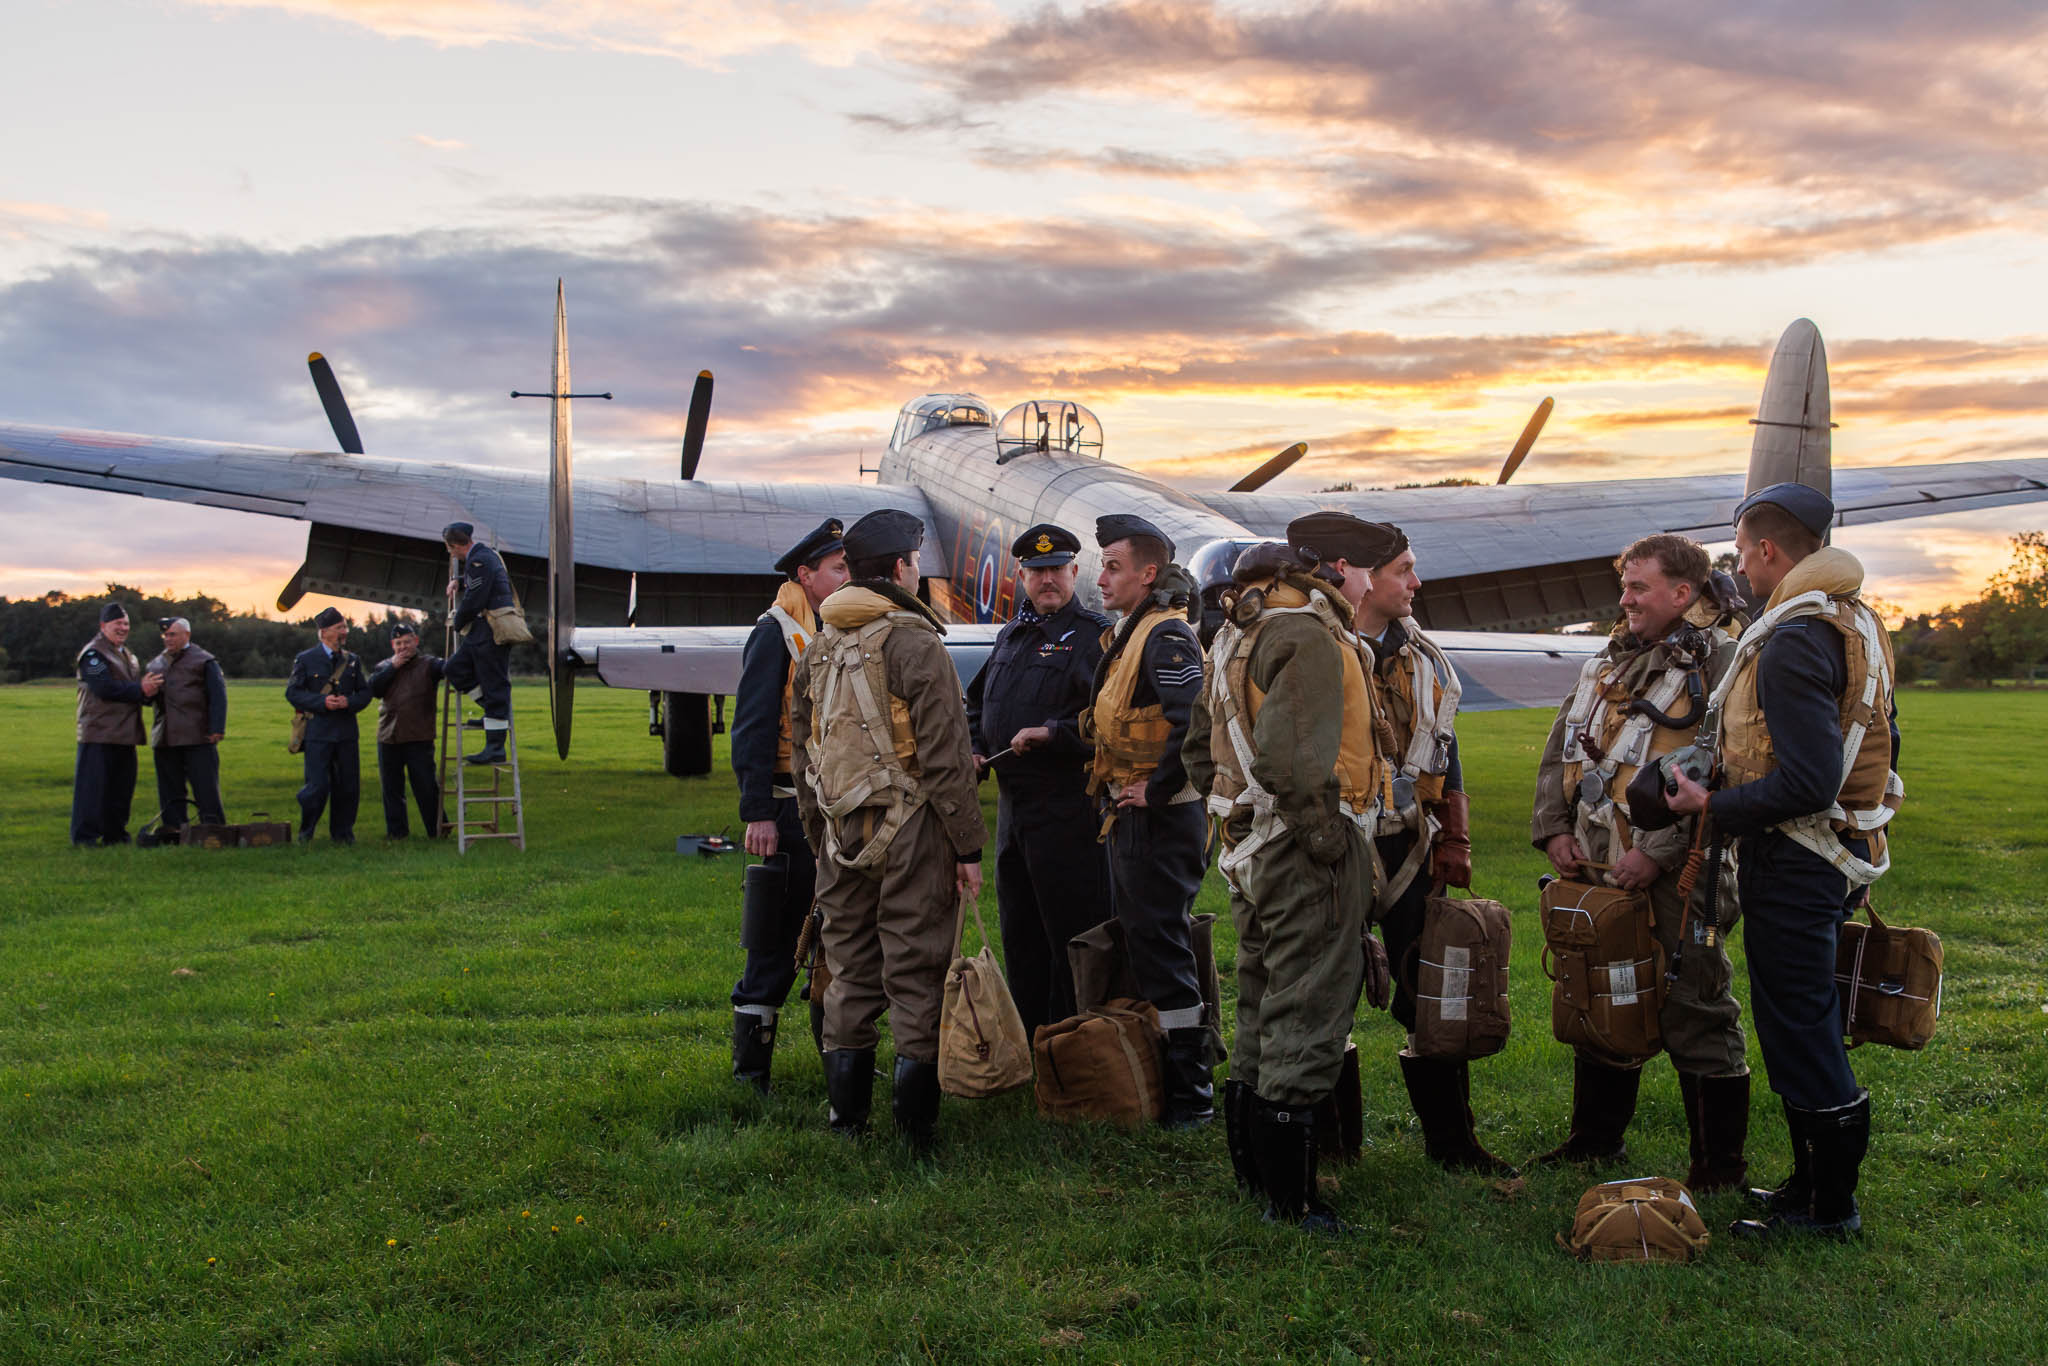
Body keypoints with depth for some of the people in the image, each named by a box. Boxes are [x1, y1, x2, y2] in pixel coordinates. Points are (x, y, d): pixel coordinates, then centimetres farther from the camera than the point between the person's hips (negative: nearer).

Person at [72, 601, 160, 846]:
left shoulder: (127, 655, 21)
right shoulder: (92, 654, -7)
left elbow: (137, 687, 22)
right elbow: (104, 688, -19)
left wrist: (148, 689, -1)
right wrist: (140, 690, -18)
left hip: (125, 733, 8)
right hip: (99, 733, -8)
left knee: (121, 787, 11)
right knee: (92, 786, -6)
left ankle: (115, 833, 19)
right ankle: (85, 836, -1)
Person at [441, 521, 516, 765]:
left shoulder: (480, 561, -15)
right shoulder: (483, 555, 16)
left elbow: (473, 602, -17)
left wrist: (458, 623, 0)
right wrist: (457, 581, 18)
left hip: (491, 632, -10)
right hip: (481, 631, 10)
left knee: (493, 685, -7)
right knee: (454, 668, 8)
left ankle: (495, 748, -5)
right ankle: (495, 711, 13)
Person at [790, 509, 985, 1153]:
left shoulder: (818, 646, 11)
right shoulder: (913, 640, -12)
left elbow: (803, 751, 16)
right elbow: (943, 756, -15)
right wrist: (968, 846, -10)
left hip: (841, 832, 7)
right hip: (910, 831, -6)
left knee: (850, 971, 14)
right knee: (916, 975, 0)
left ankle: (846, 1114, 19)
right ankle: (915, 1124, 3)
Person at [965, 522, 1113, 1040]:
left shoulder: (1096, 636, -9)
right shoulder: (1010, 636, 15)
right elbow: (977, 703, 27)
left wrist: (1053, 733, -23)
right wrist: (976, 749, 9)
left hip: (1070, 808, -8)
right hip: (1013, 801, 8)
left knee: (1071, 937, -3)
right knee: (1019, 934, 16)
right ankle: (1026, 1042, 29)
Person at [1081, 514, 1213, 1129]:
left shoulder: (1167, 635, -16)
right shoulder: (1130, 634, 16)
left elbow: (1196, 723, -28)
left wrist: (1155, 790, -21)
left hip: (1161, 818, -10)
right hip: (1130, 816, 10)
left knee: (1160, 946, -6)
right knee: (1134, 937, 16)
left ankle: (1189, 1096, 3)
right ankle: (1151, 1072, 28)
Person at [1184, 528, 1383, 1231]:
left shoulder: (1239, 632, 15)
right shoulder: (1310, 637, -17)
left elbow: (1201, 742, 21)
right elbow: (1287, 754, -29)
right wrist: (1326, 835, -19)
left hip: (1250, 848, 10)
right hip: (1304, 855, -10)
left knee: (1259, 1019, 18)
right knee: (1305, 1022, -2)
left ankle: (1250, 1174, 30)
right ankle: (1290, 1200, 5)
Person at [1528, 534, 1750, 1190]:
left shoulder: (1723, 663, -10)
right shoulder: (1607, 663, 15)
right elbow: (1560, 750, 19)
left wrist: (1658, 853, -22)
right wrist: (1553, 829, 6)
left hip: (1673, 881, -8)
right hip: (1596, 873, 8)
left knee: (1693, 1015, 0)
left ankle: (1720, 1164, 14)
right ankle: (1595, 1139, 33)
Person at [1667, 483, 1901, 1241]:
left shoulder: (1794, 642, -21)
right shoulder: (1858, 622, 11)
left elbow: (1809, 784, -27)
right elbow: (1880, 744, 19)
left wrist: (1712, 805, -17)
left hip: (1794, 863, -10)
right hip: (1841, 850, 10)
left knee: (1796, 1028, 0)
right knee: (1808, 1025, 19)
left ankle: (1828, 1206, 10)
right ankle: (1814, 1181, 30)